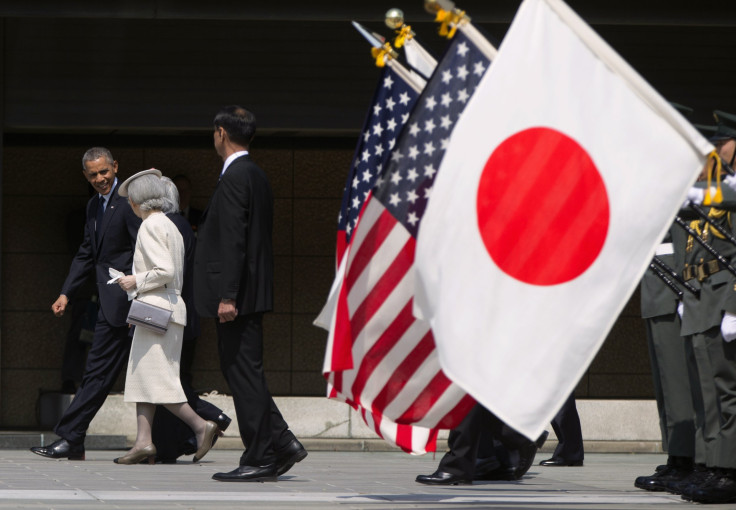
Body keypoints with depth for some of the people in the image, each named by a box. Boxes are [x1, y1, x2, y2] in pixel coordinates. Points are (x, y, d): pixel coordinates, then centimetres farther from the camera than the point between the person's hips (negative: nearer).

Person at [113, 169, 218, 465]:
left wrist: (136, 282, -9)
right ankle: (144, 441, 3)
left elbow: (165, 271, -21)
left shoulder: (150, 227, -12)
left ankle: (201, 425, -10)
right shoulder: (170, 226, 17)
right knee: (141, 376, 7)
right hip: (169, 307, 10)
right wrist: (137, 282, 21)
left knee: (155, 379, -8)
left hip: (157, 308, -10)